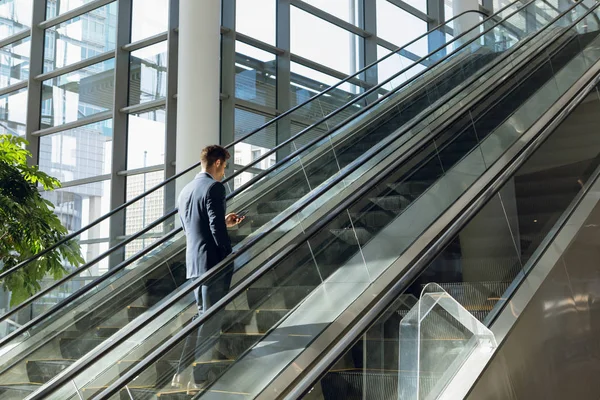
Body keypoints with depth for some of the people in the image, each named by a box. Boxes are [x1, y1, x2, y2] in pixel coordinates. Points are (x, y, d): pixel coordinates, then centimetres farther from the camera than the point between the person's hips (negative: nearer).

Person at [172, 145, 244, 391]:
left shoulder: (185, 191, 14)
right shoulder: (214, 187, -12)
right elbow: (217, 230, -18)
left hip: (194, 263, 8)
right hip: (214, 262, -8)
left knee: (202, 315, 17)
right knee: (210, 320, 0)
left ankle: (182, 373, 17)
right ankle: (198, 379, 4)